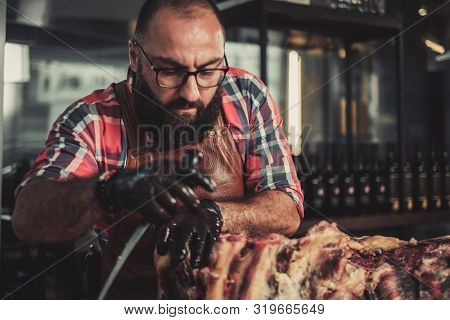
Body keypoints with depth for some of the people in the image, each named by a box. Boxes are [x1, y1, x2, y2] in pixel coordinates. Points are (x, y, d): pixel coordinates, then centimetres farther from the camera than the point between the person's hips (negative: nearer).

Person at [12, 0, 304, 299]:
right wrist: (110, 191, -38)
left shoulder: (247, 97, -6)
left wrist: (214, 214, -25)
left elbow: (288, 211, -7)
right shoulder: (94, 119, -10)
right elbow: (28, 218, -20)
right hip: (134, 295, -1)